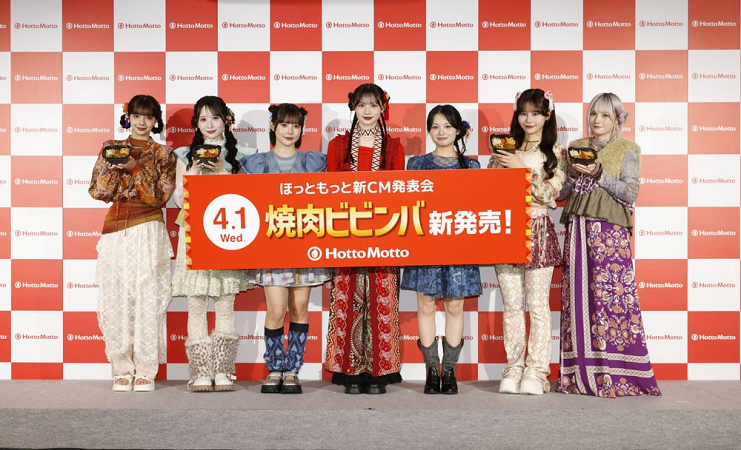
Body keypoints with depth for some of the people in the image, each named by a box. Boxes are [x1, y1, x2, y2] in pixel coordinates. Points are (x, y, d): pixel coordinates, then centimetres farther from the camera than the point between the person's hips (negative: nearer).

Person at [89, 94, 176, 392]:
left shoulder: (163, 154, 8)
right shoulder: (111, 149, 13)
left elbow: (160, 195, -4)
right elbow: (98, 192, 7)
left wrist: (133, 168, -11)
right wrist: (114, 168, -9)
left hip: (148, 233, -2)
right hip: (116, 232, 2)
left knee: (147, 300, -5)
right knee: (116, 300, -1)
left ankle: (145, 371, 1)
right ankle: (122, 370, 7)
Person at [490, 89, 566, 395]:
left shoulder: (555, 153, 4)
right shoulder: (506, 150, 13)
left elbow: (548, 193, -8)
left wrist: (522, 168, -13)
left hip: (538, 230, -3)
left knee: (538, 306, -2)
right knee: (512, 306, 5)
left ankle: (536, 372, 4)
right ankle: (513, 370, 11)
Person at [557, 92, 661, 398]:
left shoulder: (627, 150, 6)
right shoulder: (576, 148, 17)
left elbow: (631, 194, -4)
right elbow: (562, 192, 14)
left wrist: (599, 174, -11)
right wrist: (575, 175, -5)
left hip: (611, 231, -4)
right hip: (578, 229, 4)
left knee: (612, 299, -9)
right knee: (578, 298, 0)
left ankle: (618, 375, -3)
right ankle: (581, 374, 5)